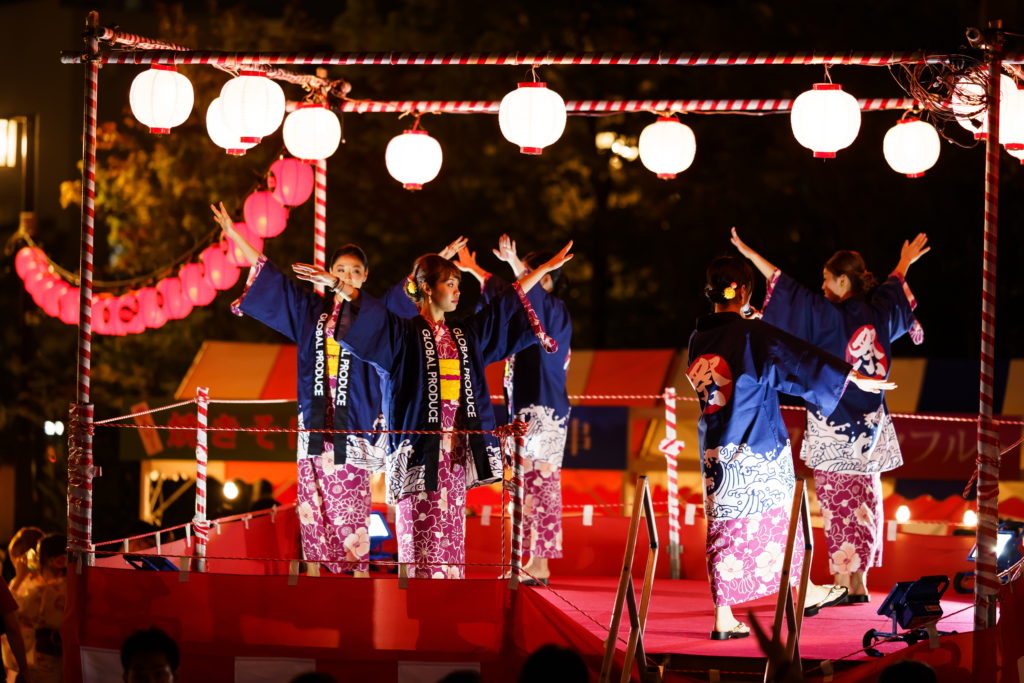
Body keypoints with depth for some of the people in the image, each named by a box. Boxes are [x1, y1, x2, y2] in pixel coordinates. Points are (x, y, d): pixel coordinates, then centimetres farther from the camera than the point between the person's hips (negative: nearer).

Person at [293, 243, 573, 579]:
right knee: (422, 532, -8)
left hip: (457, 448, 6)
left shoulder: (466, 334, 15)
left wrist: (545, 269, 29)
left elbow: (509, 303, 24)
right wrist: (336, 284, -35)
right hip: (421, 448, -6)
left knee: (451, 533, 6)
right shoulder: (404, 333, -3)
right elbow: (370, 312, -18)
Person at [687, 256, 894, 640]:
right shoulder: (752, 334, -15)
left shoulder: (699, 338, 2)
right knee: (775, 518, 11)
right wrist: (853, 377, -9)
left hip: (716, 448, 5)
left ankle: (724, 618, 2)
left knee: (724, 526, 6)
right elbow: (800, 358, -15)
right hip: (758, 447, -5)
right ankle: (806, 593, 29)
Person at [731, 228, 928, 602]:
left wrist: (750, 254, -5)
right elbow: (895, 289, 26)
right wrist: (905, 263, 48)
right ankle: (860, 583, 12)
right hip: (869, 426, 6)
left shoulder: (830, 315, -14)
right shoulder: (876, 313, 4)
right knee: (863, 499, 10)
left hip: (833, 428, -6)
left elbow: (786, 288, -11)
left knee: (837, 502, -2)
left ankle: (842, 582, -2)